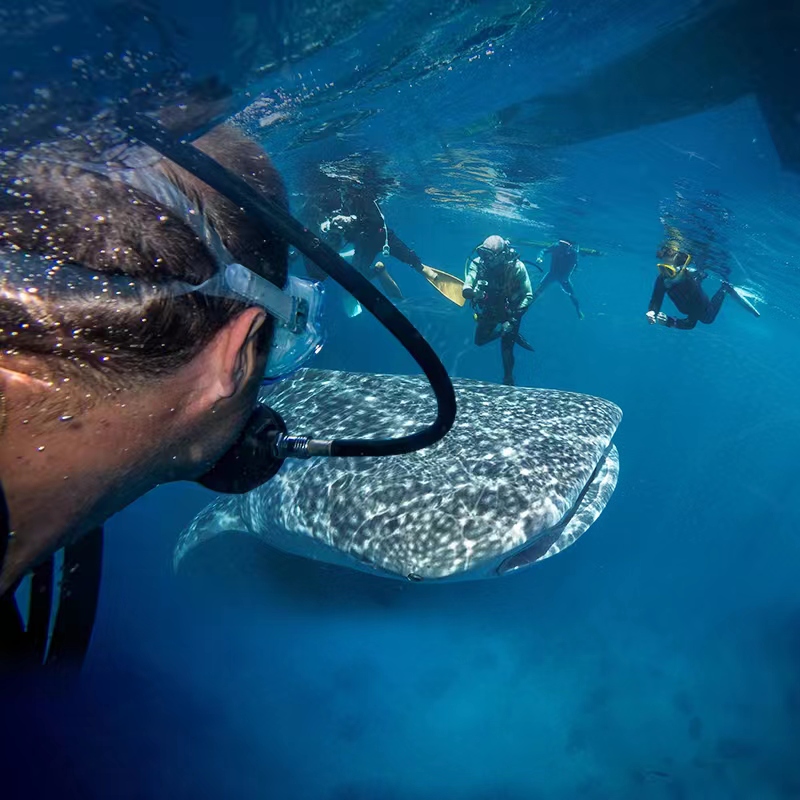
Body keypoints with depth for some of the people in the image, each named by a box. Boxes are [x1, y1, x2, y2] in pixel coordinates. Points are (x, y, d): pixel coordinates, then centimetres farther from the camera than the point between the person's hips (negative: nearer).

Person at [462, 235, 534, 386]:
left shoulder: (516, 267, -33)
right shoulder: (478, 264, -28)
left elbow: (528, 296, -26)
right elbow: (465, 292, -33)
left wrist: (513, 319, -36)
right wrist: (474, 293, -58)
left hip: (511, 311, -3)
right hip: (489, 311, 3)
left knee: (506, 348, -2)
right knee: (480, 340, 16)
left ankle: (508, 380, 24)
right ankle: (512, 335, 37)